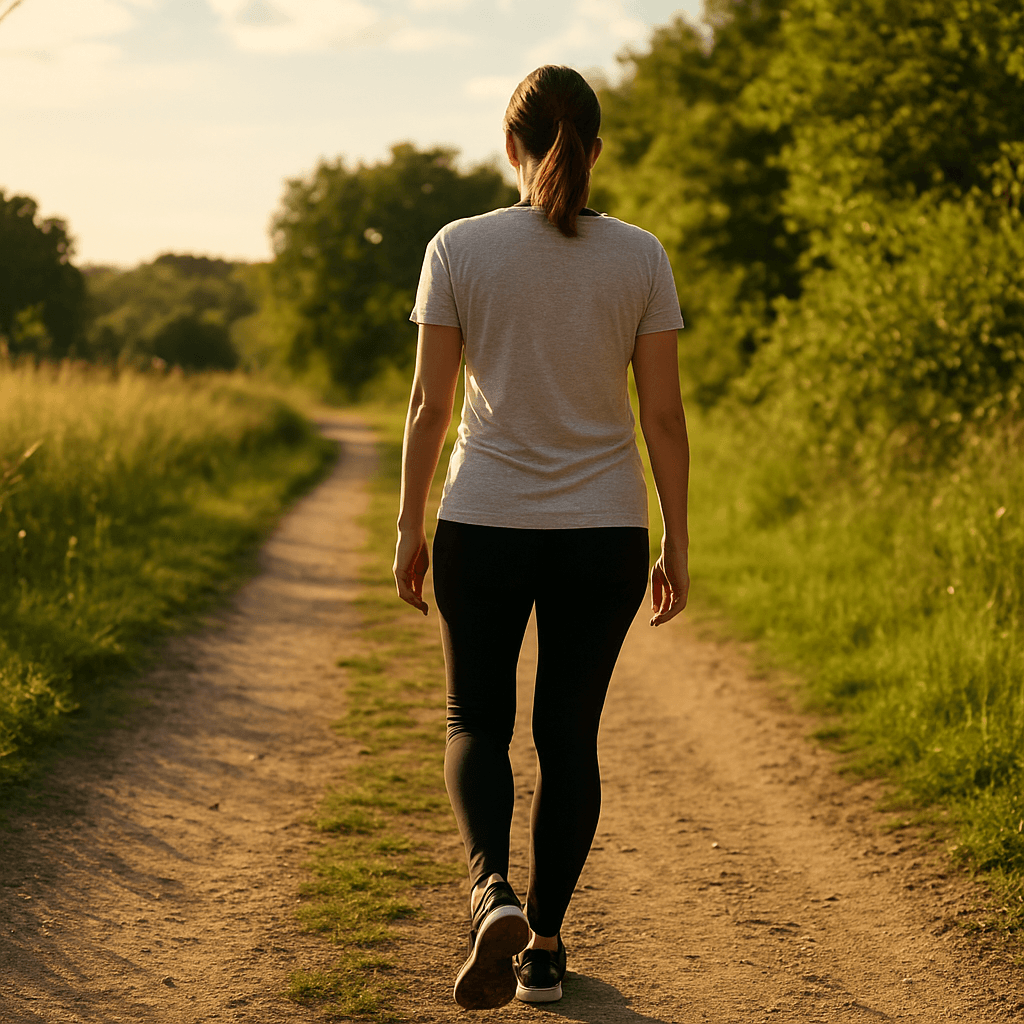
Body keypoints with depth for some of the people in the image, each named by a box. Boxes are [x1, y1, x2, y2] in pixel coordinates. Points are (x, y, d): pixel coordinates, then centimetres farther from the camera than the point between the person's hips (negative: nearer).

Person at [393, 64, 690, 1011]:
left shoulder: (458, 249, -5)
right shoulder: (641, 258, -3)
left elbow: (429, 405, -4)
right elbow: (664, 414, -3)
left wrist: (410, 525, 6)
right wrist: (677, 542, 5)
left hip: (483, 525, -1)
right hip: (604, 534, 1)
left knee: (477, 718, 15)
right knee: (570, 731, 14)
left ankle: (492, 892, -9)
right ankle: (545, 943, 20)